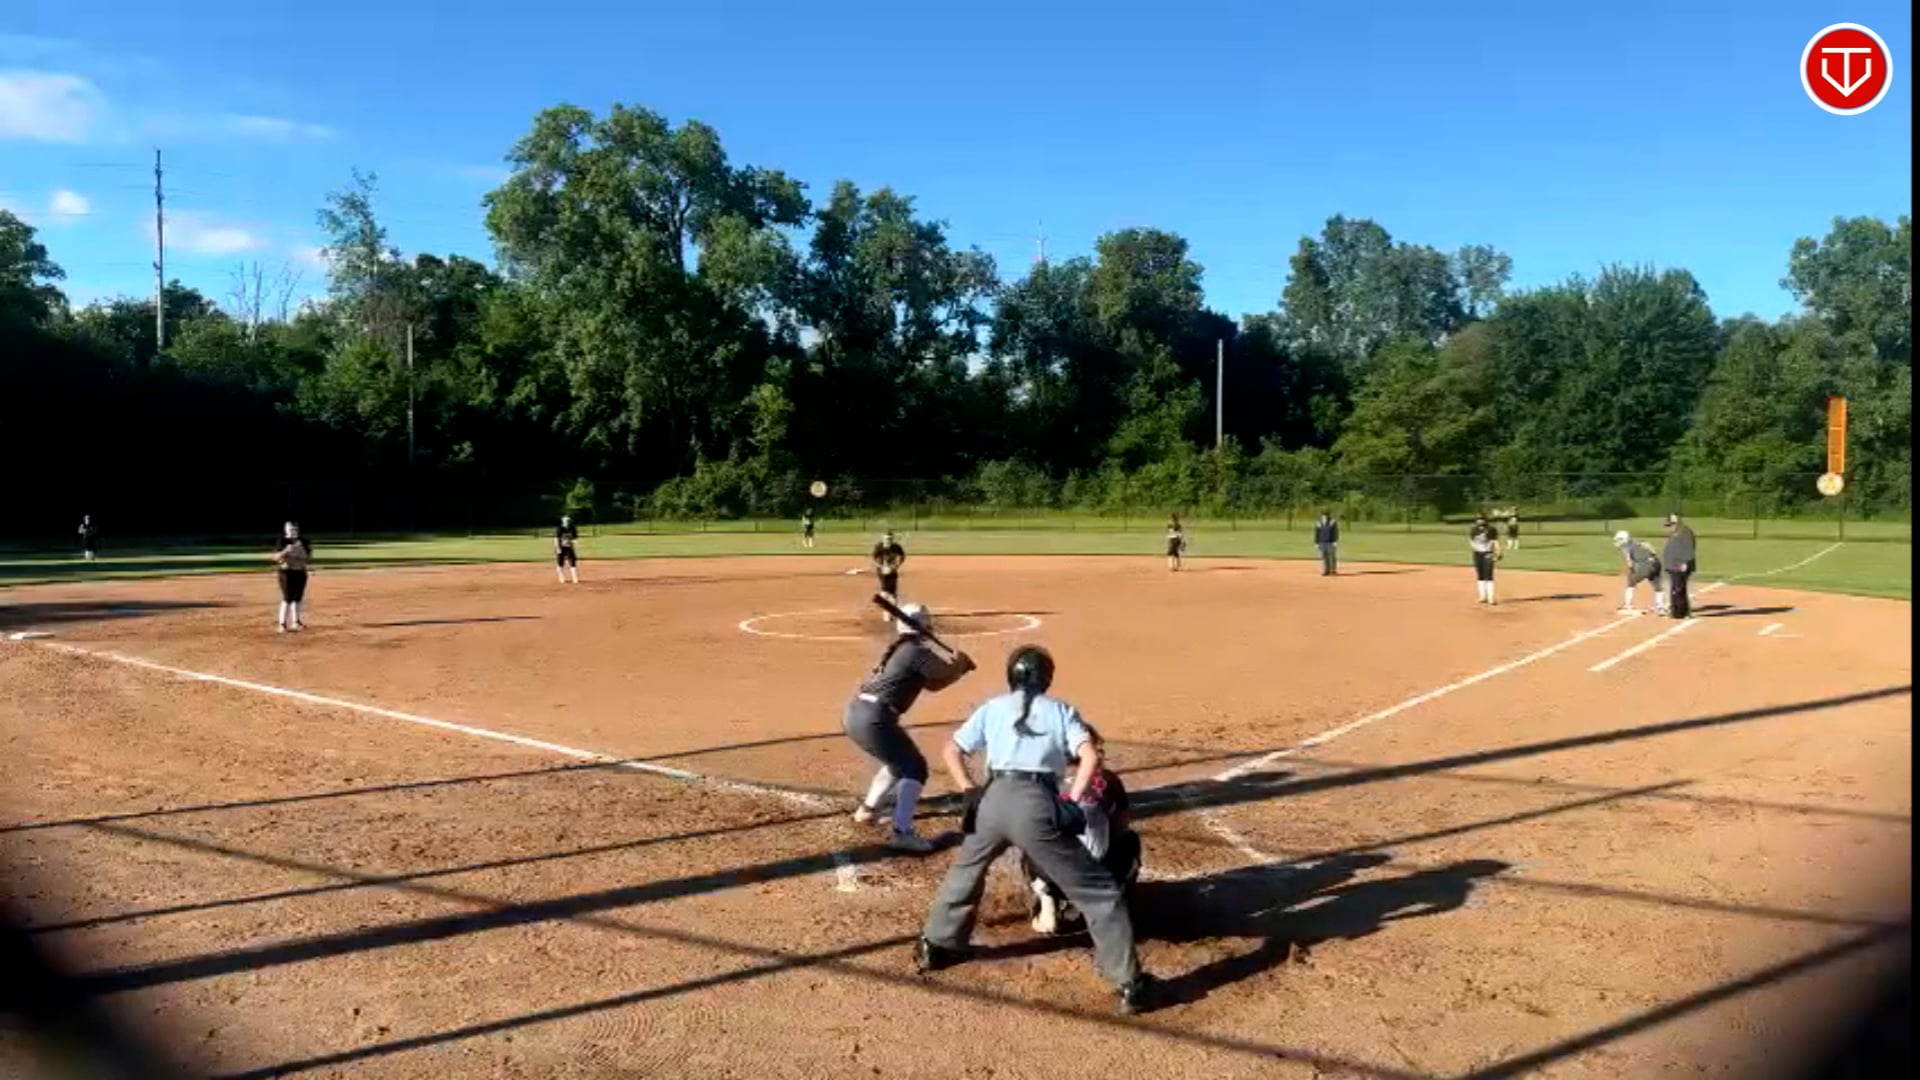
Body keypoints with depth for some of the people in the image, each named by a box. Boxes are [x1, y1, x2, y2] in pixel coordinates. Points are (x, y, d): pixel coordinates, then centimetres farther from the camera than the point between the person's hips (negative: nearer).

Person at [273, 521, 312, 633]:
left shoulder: (303, 541, 7)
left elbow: (309, 558, 7)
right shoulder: (282, 542, -6)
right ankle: (282, 624, -9)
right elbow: (276, 557, -15)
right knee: (287, 598, -11)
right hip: (286, 572, -5)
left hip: (300, 572, 5)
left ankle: (295, 622, 23)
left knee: (298, 597, 12)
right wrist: (285, 551, -30)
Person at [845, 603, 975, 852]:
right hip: (874, 719, -9)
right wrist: (960, 662, 17)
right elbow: (946, 674, -2)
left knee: (899, 761, 28)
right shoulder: (917, 651, -8)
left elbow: (933, 683, 24)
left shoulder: (899, 648, 20)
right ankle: (901, 832, -12)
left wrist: (958, 666, 14)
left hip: (855, 714, 9)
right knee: (914, 767, -2)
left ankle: (868, 809, 40)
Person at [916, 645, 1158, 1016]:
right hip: (1035, 804, -3)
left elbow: (951, 751, 15)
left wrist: (970, 793, 15)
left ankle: (934, 947, 42)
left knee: (966, 872, 33)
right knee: (1098, 891, 5)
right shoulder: (1061, 710, 15)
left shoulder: (992, 708, 21)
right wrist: (1072, 800, 4)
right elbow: (1090, 755, -1)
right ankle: (1129, 983, 1)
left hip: (992, 800, 3)